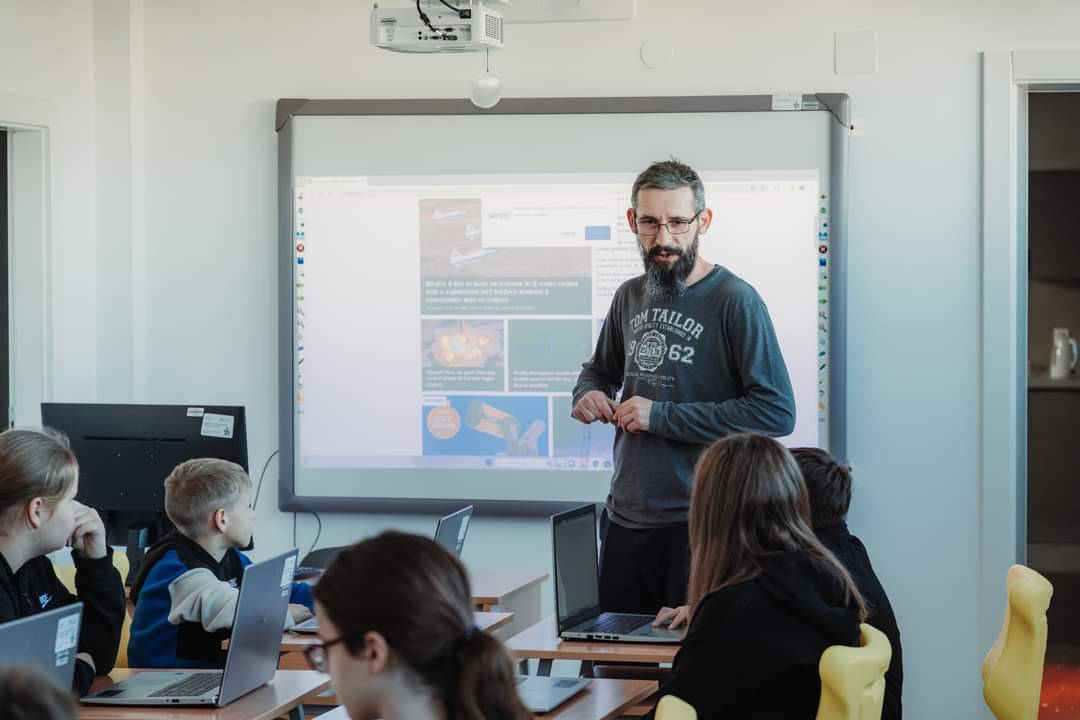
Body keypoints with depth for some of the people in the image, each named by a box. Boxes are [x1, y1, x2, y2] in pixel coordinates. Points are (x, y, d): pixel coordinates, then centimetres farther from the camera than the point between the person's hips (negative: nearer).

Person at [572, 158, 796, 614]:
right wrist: (588, 395, 3)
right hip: (625, 518, 6)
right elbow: (600, 370, 29)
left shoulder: (734, 300, -11)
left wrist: (662, 416, -17)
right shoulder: (630, 297, 10)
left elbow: (777, 412, -17)